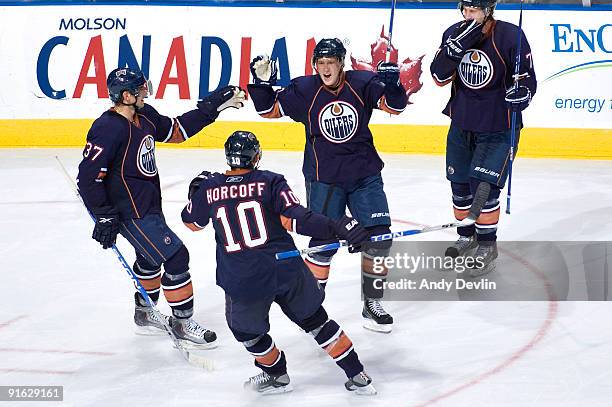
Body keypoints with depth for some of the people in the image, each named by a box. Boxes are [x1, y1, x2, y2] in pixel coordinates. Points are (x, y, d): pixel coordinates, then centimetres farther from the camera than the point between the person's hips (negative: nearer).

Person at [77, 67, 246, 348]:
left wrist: (213, 106, 8)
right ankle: (182, 325, 2)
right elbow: (88, 177, -25)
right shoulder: (108, 129, -25)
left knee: (151, 257, 27)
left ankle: (144, 315, 46)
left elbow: (177, 130, 15)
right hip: (130, 212, -10)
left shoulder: (144, 116, 1)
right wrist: (104, 217, -22)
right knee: (176, 258, -10)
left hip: (149, 204, 10)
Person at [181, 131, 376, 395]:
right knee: (315, 319, 17)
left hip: (242, 282, -1)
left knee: (245, 330, 27)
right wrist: (336, 227, -17)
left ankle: (277, 376, 39)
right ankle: (357, 377, 19)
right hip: (286, 271, 1)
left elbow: (192, 223, 23)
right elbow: (293, 219, -14)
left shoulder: (209, 188, 4)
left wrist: (196, 191, 40)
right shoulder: (270, 181, -1)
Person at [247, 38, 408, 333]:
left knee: (379, 237, -1)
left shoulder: (362, 84, -7)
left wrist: (392, 84, -26)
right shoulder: (304, 90, -7)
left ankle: (372, 305, 15)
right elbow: (270, 109, 2)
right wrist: (262, 82, -15)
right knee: (325, 242, -8)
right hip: (323, 178, -2)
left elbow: (395, 106, -6)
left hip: (364, 175, 2)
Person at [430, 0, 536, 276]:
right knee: (460, 183, 14)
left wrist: (520, 93, -32)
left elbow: (528, 78, -11)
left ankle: (487, 246, 3)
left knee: (484, 186, -12)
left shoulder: (510, 36, -17)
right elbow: (439, 76, -10)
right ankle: (467, 238, 35)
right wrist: (456, 46, -23)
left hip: (497, 126, -5)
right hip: (462, 123, 5)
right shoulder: (454, 34, -4)